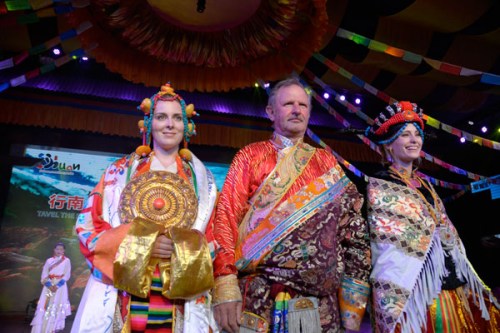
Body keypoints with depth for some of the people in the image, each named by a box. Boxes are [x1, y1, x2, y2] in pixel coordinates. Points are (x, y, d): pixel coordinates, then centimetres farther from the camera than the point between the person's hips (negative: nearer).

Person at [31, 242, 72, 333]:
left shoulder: (66, 261, 4)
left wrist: (57, 285, -14)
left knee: (58, 305, -6)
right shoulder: (49, 260, 9)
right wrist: (49, 285, -13)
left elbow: (67, 275, -2)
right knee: (45, 305, -3)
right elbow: (44, 274, 3)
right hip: (49, 286, 2)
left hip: (60, 286, -2)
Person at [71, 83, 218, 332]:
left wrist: (188, 250, -14)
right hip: (121, 297, 0)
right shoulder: (121, 170, 7)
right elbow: (88, 224, 2)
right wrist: (136, 243, -13)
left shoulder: (201, 179, 8)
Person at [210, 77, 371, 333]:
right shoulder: (251, 156, 5)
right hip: (261, 297, -2)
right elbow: (227, 215, -4)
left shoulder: (326, 162, 12)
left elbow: (351, 227, 9)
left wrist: (353, 300, 3)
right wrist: (226, 285, -15)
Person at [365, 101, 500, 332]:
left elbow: (447, 233, 15)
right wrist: (394, 301, -20)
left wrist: (465, 282, 14)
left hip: (449, 286, 7)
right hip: (413, 290, -7)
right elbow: (387, 248, -15)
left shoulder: (424, 184, 13)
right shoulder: (379, 187, -10)